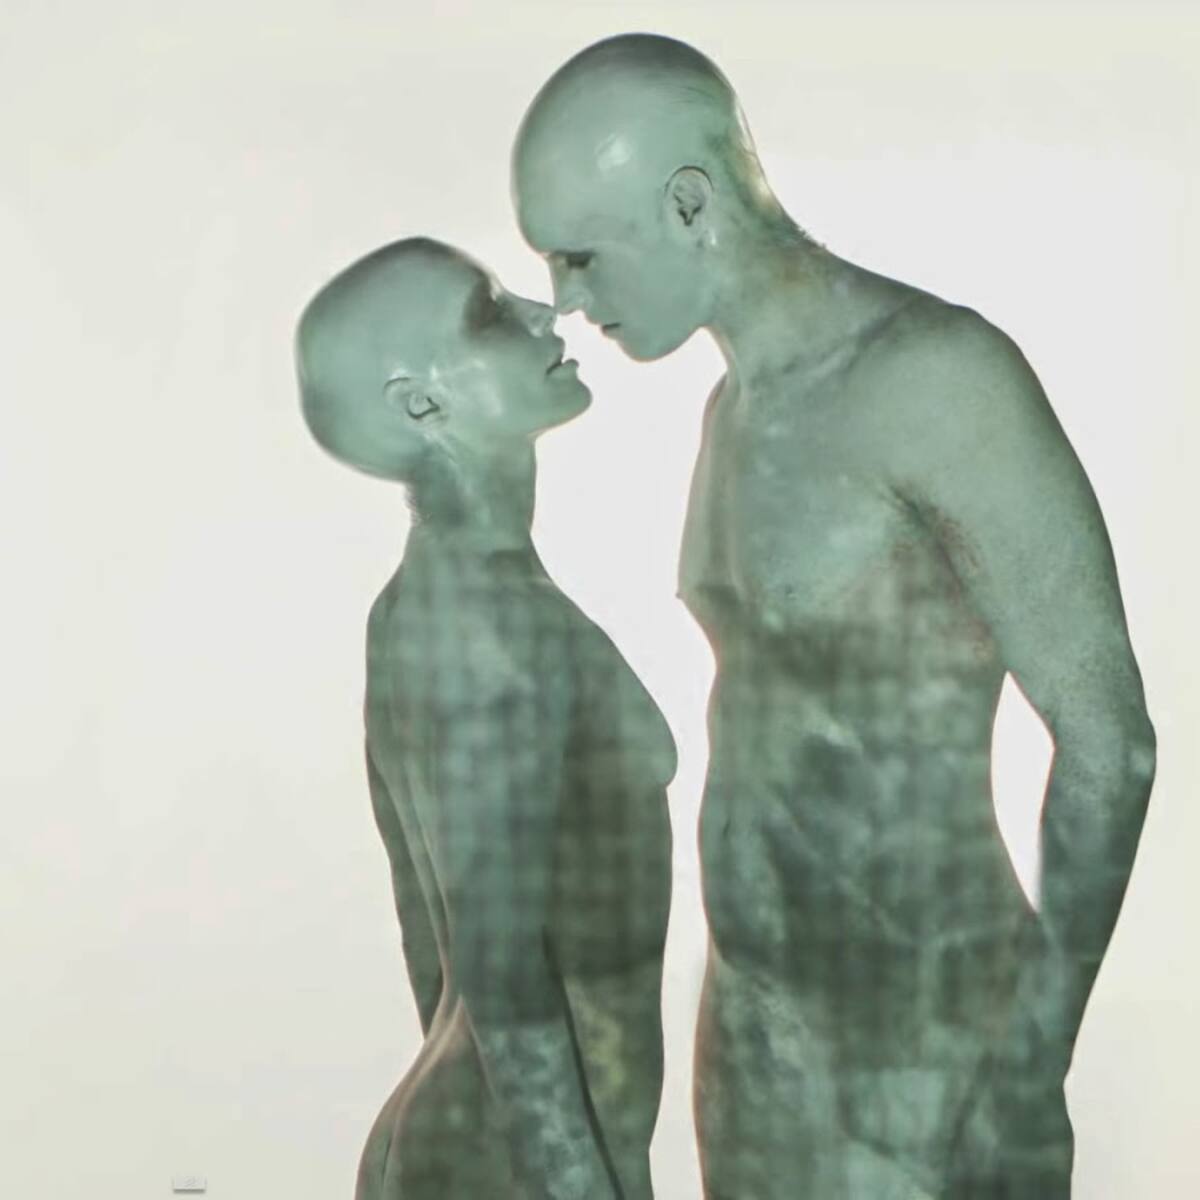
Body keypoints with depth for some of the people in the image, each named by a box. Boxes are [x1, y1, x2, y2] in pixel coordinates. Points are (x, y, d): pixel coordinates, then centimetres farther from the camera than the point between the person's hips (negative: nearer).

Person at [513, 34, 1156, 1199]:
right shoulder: (746, 405, 6)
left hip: (916, 1043, -8)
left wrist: (1035, 1066, -17)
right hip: (765, 1013, 9)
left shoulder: (941, 372, -22)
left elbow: (1109, 737, -19)